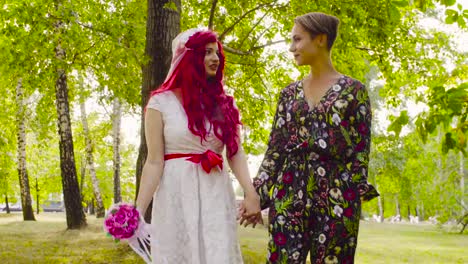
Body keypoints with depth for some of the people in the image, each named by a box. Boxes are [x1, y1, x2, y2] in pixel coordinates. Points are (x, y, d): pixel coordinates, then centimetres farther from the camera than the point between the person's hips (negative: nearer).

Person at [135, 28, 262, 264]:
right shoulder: (161, 103, -2)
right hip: (177, 197, -3)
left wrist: (250, 192, -12)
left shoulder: (223, 104, 11)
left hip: (216, 196, 3)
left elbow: (235, 153, 5)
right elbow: (154, 162, -5)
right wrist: (138, 211, -13)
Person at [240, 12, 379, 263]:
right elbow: (275, 148, 12)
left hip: (335, 197, -3)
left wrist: (356, 195, -9)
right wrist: (256, 194, 3)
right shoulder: (290, 93, 14)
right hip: (288, 195, 3)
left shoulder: (353, 90, 4)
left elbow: (361, 149, 0)